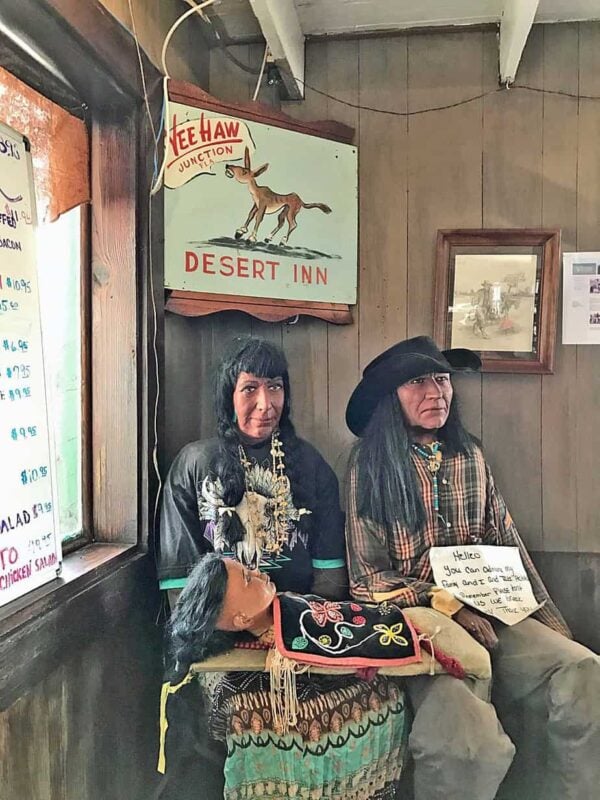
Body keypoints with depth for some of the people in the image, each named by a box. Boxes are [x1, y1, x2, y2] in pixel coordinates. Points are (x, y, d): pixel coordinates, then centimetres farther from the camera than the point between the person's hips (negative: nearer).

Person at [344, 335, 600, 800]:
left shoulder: (470, 457, 10)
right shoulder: (371, 466, -3)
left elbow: (507, 543, 15)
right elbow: (368, 578, -3)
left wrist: (548, 618, 6)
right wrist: (448, 609, -12)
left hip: (490, 612, 5)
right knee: (469, 739, -30)